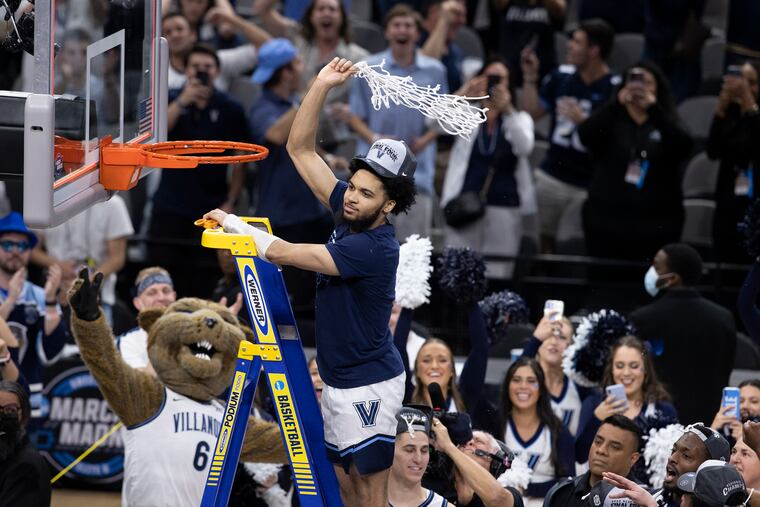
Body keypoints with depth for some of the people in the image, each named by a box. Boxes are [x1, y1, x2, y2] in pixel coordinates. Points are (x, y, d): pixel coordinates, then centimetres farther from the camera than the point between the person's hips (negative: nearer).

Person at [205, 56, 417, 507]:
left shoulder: (375, 247, -24)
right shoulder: (350, 213, 1)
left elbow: (283, 253, -24)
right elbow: (301, 150, 6)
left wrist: (234, 224, -8)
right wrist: (322, 86, -5)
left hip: (368, 385, -9)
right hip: (338, 381, 9)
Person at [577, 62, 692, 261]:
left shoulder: (665, 125, 8)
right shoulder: (612, 121, 7)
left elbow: (684, 147, -13)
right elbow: (585, 135, -13)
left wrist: (653, 108, -25)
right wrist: (618, 102, -27)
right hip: (607, 224, 0)